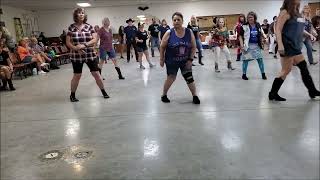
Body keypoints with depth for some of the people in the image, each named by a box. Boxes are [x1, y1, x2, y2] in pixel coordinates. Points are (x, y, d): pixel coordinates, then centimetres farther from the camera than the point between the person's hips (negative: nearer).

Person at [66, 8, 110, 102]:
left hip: (90, 55, 1)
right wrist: (76, 49, -17)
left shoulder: (89, 26, 1)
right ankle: (72, 95, 22)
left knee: (96, 74, 4)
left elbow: (95, 40, -7)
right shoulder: (71, 27, 0)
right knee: (77, 76, 5)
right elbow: (68, 43, 0)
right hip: (76, 56, -1)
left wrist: (84, 45, -20)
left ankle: (103, 92, 21)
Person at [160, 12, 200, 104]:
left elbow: (193, 47, -2)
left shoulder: (189, 32, -8)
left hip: (185, 61, 2)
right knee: (171, 78, 7)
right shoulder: (169, 33, -12)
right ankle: (164, 95, 29)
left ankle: (195, 96, 20)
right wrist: (161, 59, -4)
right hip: (171, 61, -1)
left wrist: (190, 59, -8)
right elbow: (162, 47, -4)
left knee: (189, 78, 3)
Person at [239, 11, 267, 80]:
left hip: (256, 45, 4)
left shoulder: (258, 25, 5)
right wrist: (241, 45, -14)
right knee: (245, 60, 3)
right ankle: (244, 74, 17)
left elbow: (261, 34, 18)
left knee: (260, 59, 3)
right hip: (248, 45, -3)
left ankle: (263, 74, 16)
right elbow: (241, 36, -7)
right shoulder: (244, 26, -8)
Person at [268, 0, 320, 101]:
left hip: (295, 47, 9)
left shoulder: (297, 13, 15)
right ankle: (273, 94, 6)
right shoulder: (285, 12, -10)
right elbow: (278, 29, -18)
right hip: (287, 47, -9)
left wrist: (309, 34, 12)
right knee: (286, 71, -5)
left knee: (304, 68, 13)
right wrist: (280, 45, -27)